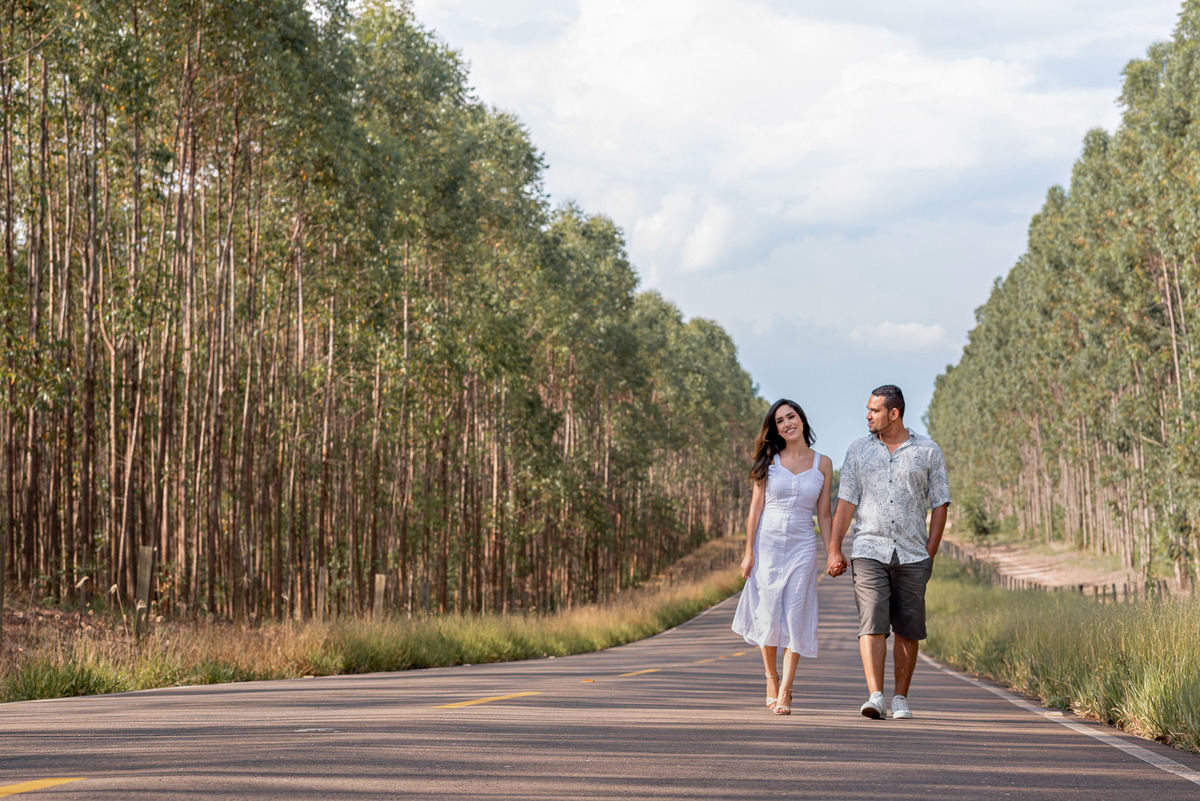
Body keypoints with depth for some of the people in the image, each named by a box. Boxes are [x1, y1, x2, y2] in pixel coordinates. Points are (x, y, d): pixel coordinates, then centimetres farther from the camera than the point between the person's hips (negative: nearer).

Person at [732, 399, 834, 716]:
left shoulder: (822, 464, 5)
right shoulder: (769, 461, 3)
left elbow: (824, 514, 7)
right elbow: (755, 508, 2)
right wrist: (749, 552, -3)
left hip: (802, 547, 0)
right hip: (767, 543, 0)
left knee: (795, 617, -7)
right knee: (768, 615, 0)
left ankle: (785, 692, -5)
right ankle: (771, 678, 21)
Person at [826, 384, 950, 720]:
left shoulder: (928, 451, 5)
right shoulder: (858, 450, 9)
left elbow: (940, 505, 5)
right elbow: (845, 502, 6)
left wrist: (930, 554, -2)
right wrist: (835, 550, -2)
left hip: (912, 555, 0)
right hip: (869, 551, 0)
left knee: (908, 630, 2)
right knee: (872, 623, -13)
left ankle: (901, 699, 12)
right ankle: (875, 696, -19)